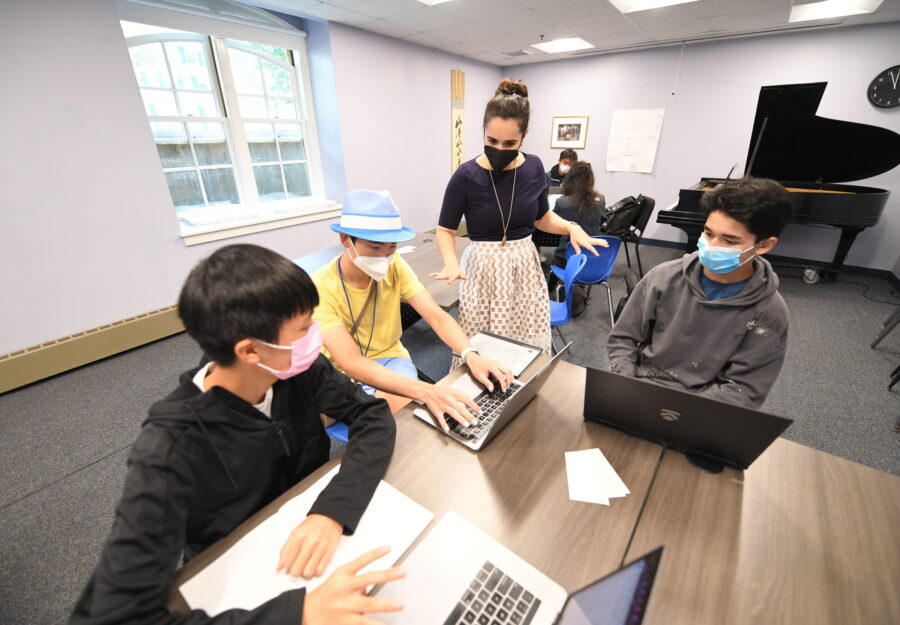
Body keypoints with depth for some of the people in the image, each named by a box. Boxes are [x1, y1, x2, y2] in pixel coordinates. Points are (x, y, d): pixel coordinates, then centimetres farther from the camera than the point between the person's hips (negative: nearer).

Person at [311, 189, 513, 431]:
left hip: (390, 358, 3)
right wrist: (425, 391, -47)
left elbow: (437, 316, -18)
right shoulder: (321, 287, -24)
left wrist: (471, 356, -39)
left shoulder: (395, 267, -11)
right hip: (343, 373, -2)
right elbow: (351, 363, -34)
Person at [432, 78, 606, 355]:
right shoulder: (466, 176, -10)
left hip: (525, 267, 4)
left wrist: (571, 227, -3)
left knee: (531, 347, 7)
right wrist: (451, 262, -21)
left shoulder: (533, 167, 1)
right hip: (483, 270, -3)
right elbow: (445, 230, -2)